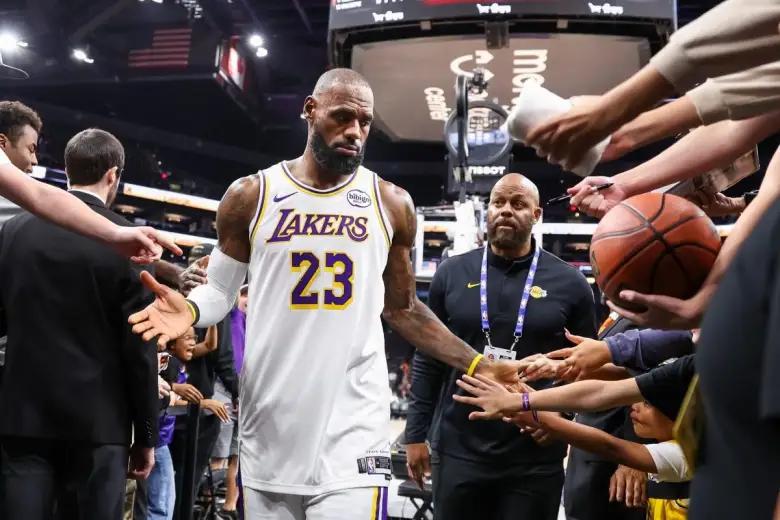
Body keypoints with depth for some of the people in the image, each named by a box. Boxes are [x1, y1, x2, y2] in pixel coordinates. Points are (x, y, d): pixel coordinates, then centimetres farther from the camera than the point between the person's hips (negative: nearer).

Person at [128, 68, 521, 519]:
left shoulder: (392, 204, 4)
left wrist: (478, 365, 3)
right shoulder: (251, 196, 2)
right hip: (270, 430, 1)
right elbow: (221, 290, 10)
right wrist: (189, 310, -14)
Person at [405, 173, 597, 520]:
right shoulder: (452, 274, 3)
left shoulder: (568, 283, -1)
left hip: (536, 459, -1)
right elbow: (427, 361, 6)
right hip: (458, 452, 1)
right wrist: (416, 433, 3)